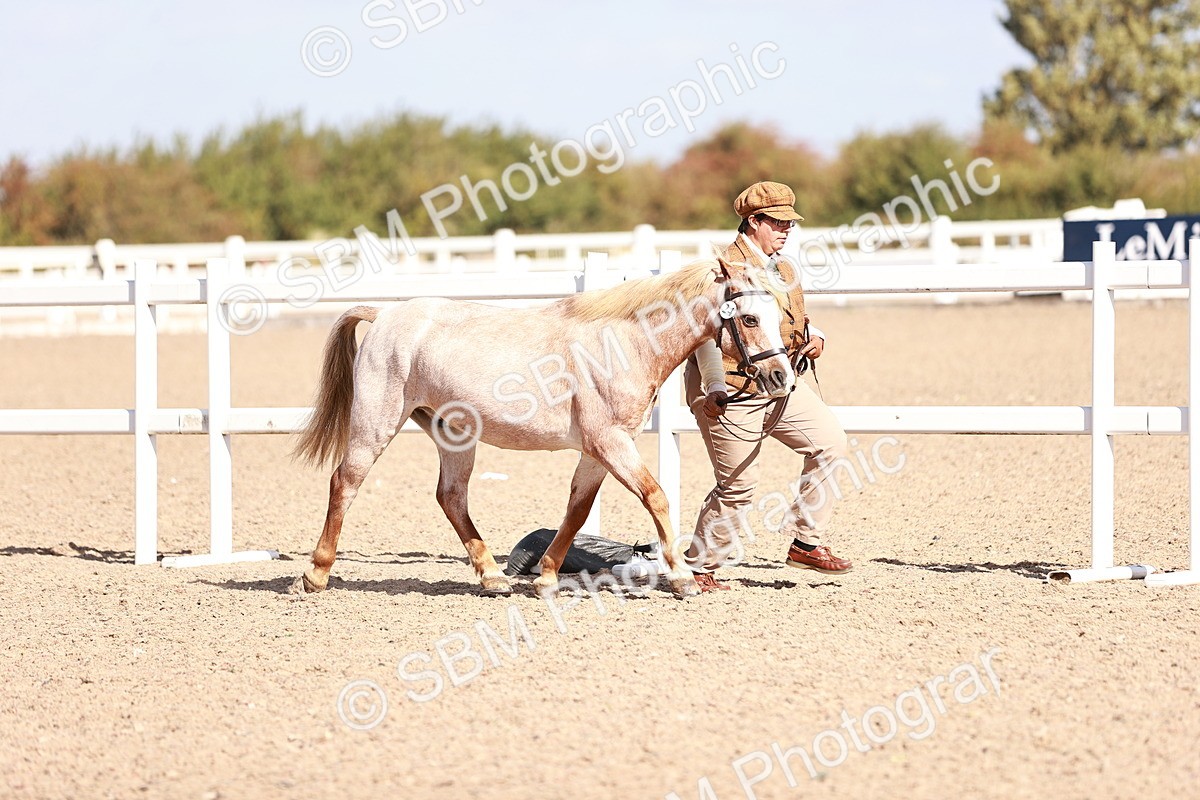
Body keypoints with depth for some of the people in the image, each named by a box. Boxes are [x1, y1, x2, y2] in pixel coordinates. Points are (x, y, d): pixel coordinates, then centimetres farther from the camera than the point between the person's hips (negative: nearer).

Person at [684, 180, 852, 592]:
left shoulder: (785, 270, 16)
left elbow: (796, 322, 28)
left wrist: (814, 338, 4)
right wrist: (715, 387, -26)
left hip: (781, 387, 8)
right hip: (732, 394, -8)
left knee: (829, 441, -5)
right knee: (738, 486, -6)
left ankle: (805, 542, 3)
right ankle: (698, 567, 11)